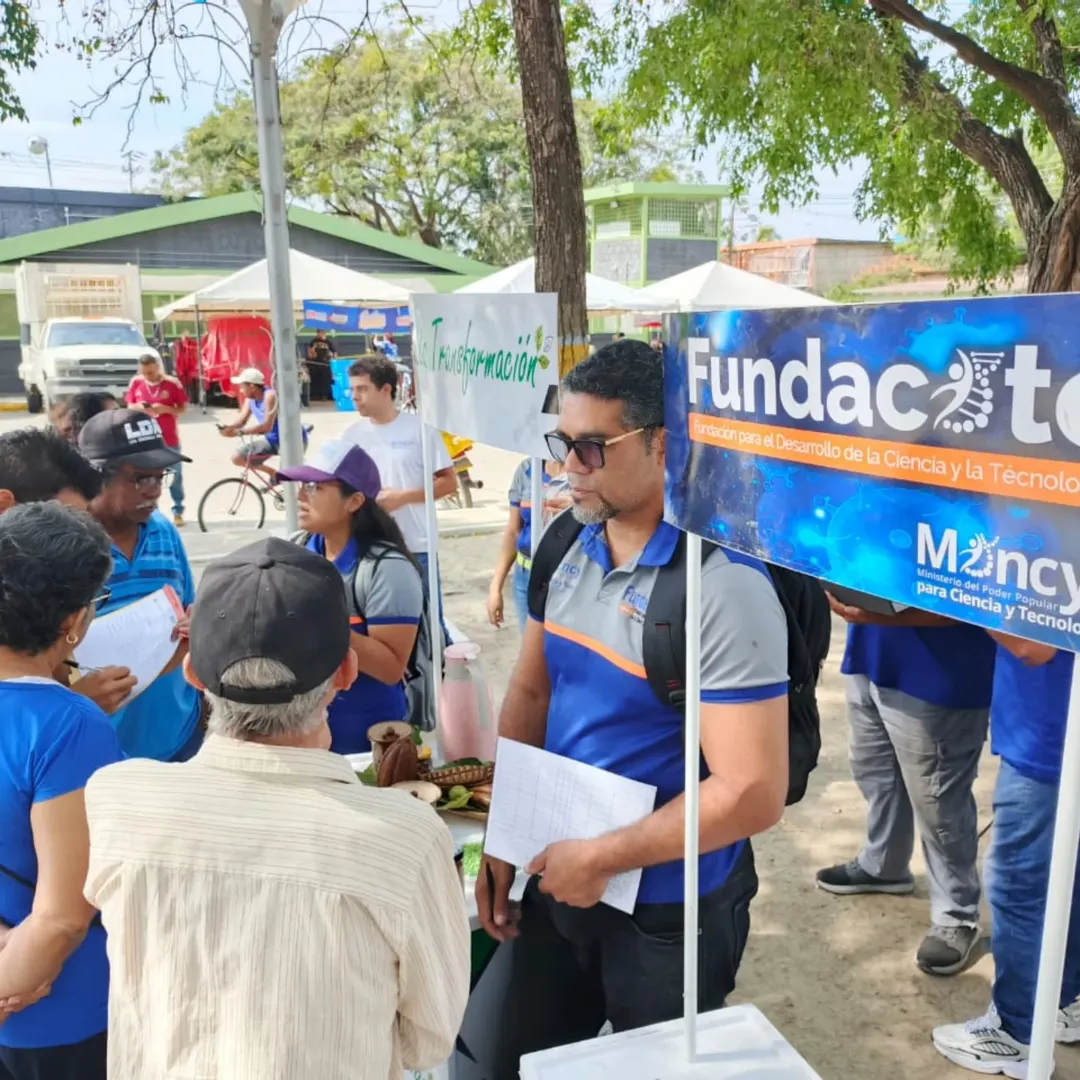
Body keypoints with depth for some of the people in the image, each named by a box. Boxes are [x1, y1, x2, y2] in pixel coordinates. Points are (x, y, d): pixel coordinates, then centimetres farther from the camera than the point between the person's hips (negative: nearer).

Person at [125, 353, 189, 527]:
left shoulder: (172, 383, -8)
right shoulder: (136, 383, 0)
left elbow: (183, 408, -3)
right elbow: (130, 406, 9)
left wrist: (165, 409, -20)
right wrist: (138, 407, -14)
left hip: (169, 439, -2)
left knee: (175, 476, 5)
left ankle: (178, 512, 17)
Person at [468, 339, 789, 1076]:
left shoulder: (723, 586, -24)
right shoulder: (565, 544, -3)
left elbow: (753, 792, -25)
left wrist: (601, 857, -17)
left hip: (670, 914, -6)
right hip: (560, 881, 6)